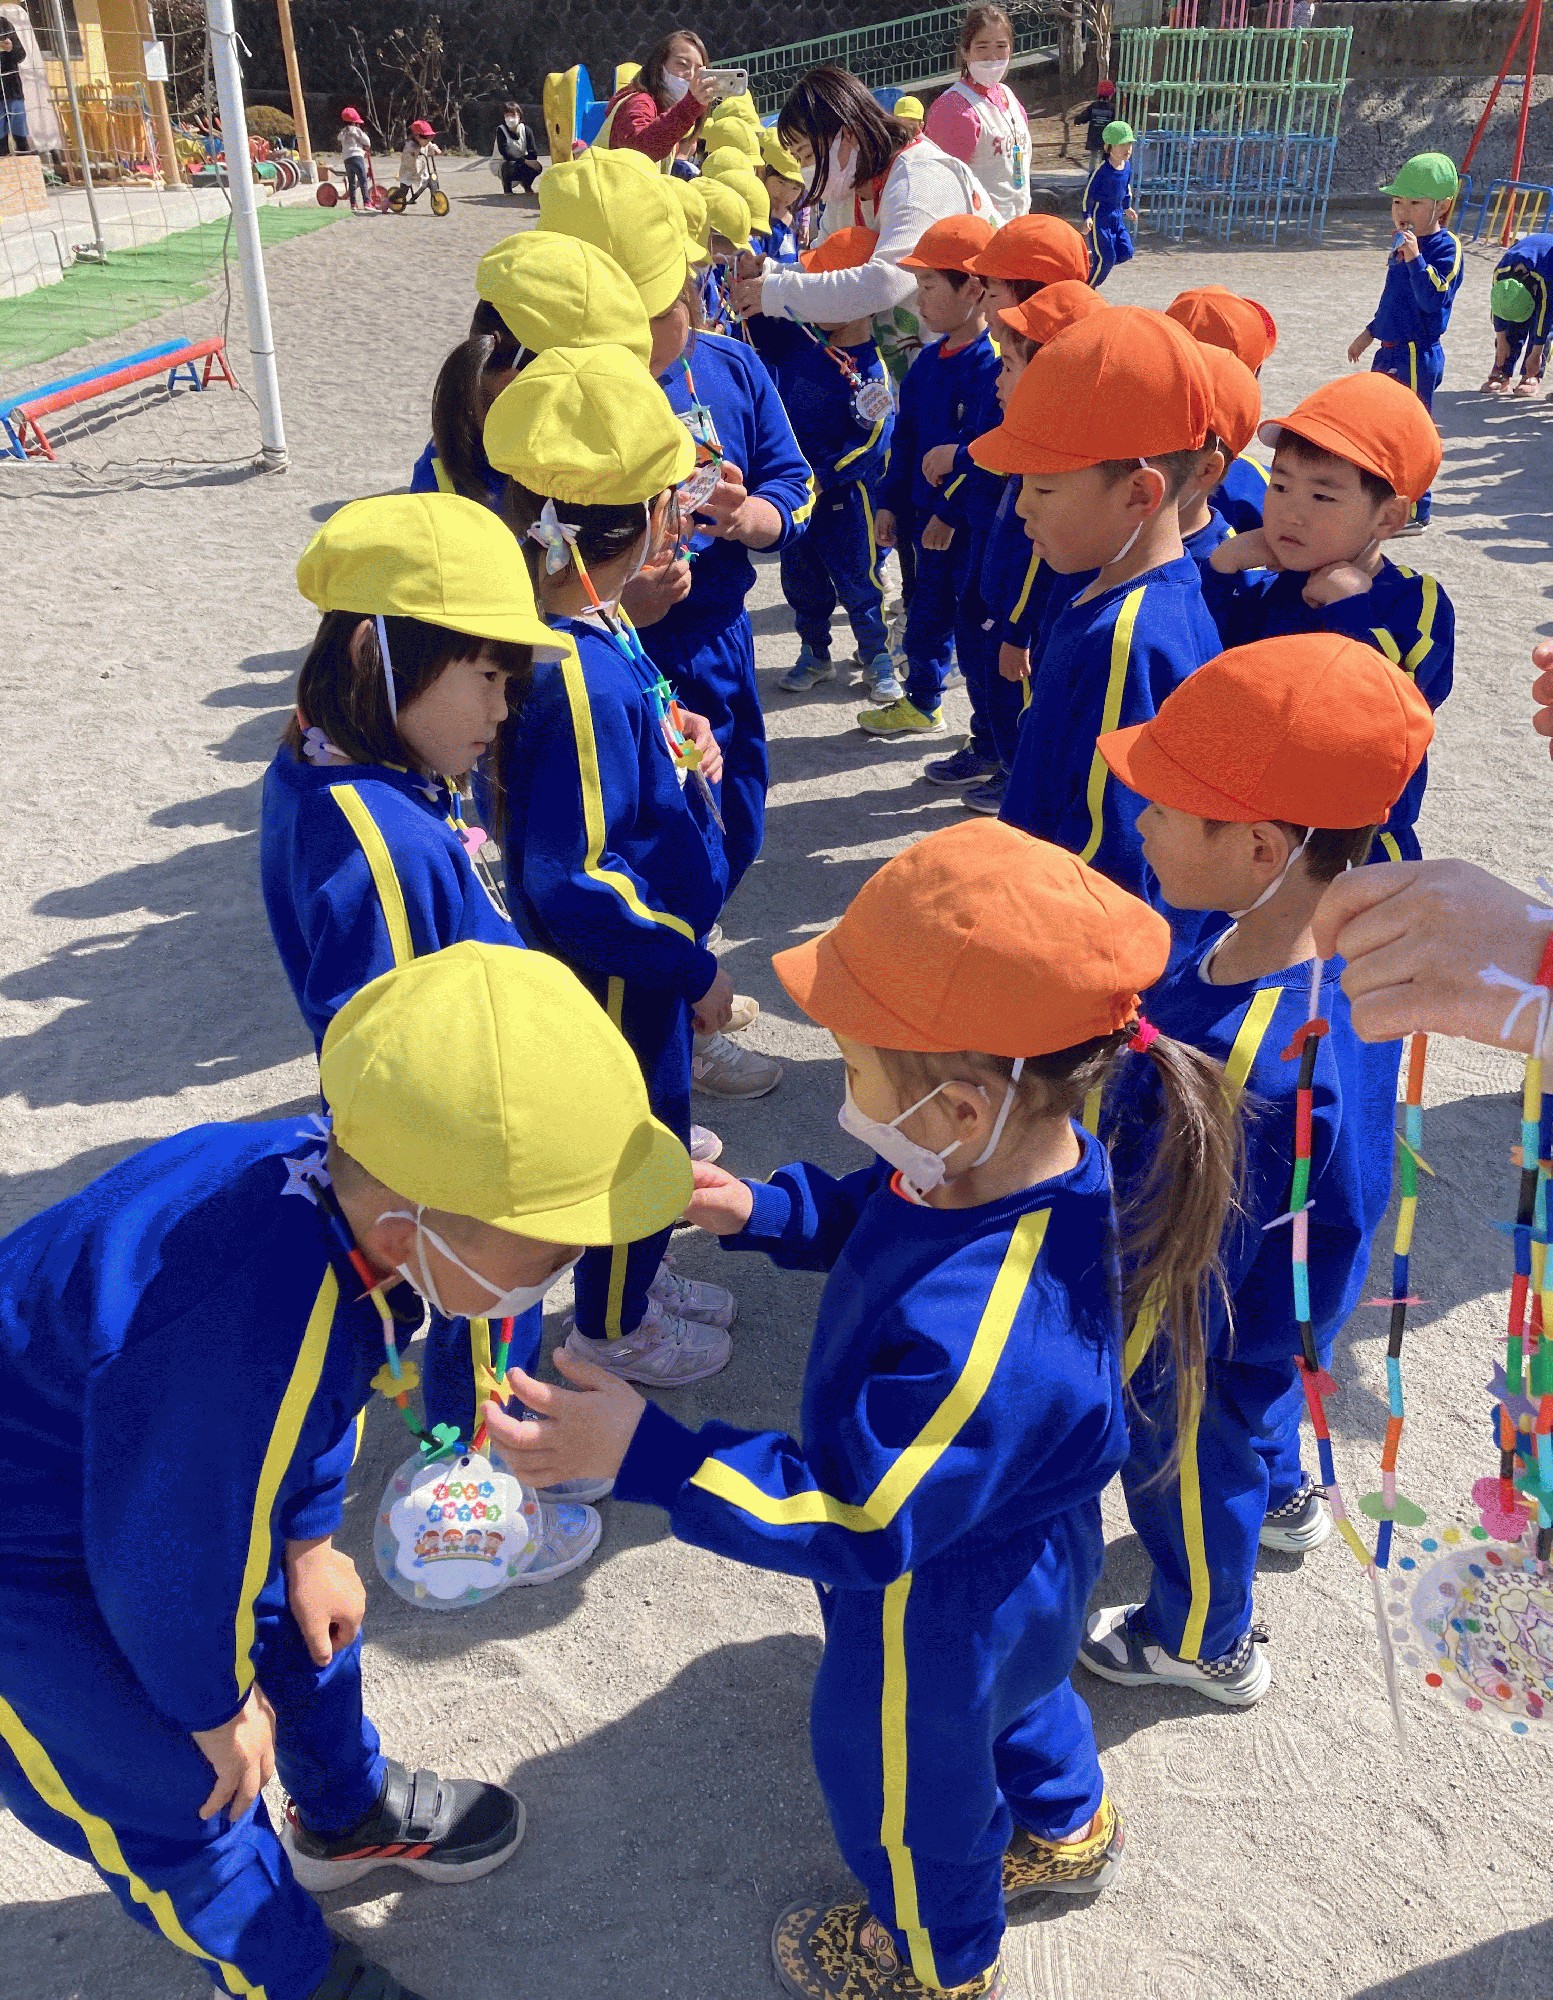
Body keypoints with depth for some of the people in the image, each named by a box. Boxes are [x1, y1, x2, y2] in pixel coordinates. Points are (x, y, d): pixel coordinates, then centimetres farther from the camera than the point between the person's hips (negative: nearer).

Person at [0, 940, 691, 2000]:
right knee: (181, 1794, 11)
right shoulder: (244, 1342, -46)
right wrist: (215, 1706, -7)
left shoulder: (345, 1175, -22)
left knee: (304, 1615, 25)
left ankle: (349, 1816, 55)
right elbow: (165, 1557, -27)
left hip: (109, 1423, 8)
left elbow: (326, 1376, 0)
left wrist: (310, 1541, 13)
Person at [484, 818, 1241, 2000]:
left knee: (901, 1773, 25)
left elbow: (855, 1522, -37)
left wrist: (640, 1453, -41)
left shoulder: (976, 1339, -49)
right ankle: (1067, 1829, 70)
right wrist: (763, 1213, -11)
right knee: (1009, 1694, 38)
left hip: (940, 1609, -7)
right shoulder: (1031, 1151, -21)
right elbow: (873, 1213, 1)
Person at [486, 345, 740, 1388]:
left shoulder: (593, 625, -3)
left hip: (646, 949, 9)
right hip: (616, 966, -9)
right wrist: (691, 966, -21)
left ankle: (637, 1276, 49)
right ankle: (612, 1326, 37)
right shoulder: (579, 676, -32)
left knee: (652, 1118, 26)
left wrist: (674, 734, 1)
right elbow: (572, 880, -31)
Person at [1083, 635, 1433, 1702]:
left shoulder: (1236, 1070, -46)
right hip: (1288, 1287, 7)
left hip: (1203, 1340, -7)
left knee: (1184, 1478, 23)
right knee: (1257, 1405, 38)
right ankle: (1284, 1499, 70)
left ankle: (1204, 1644, 54)